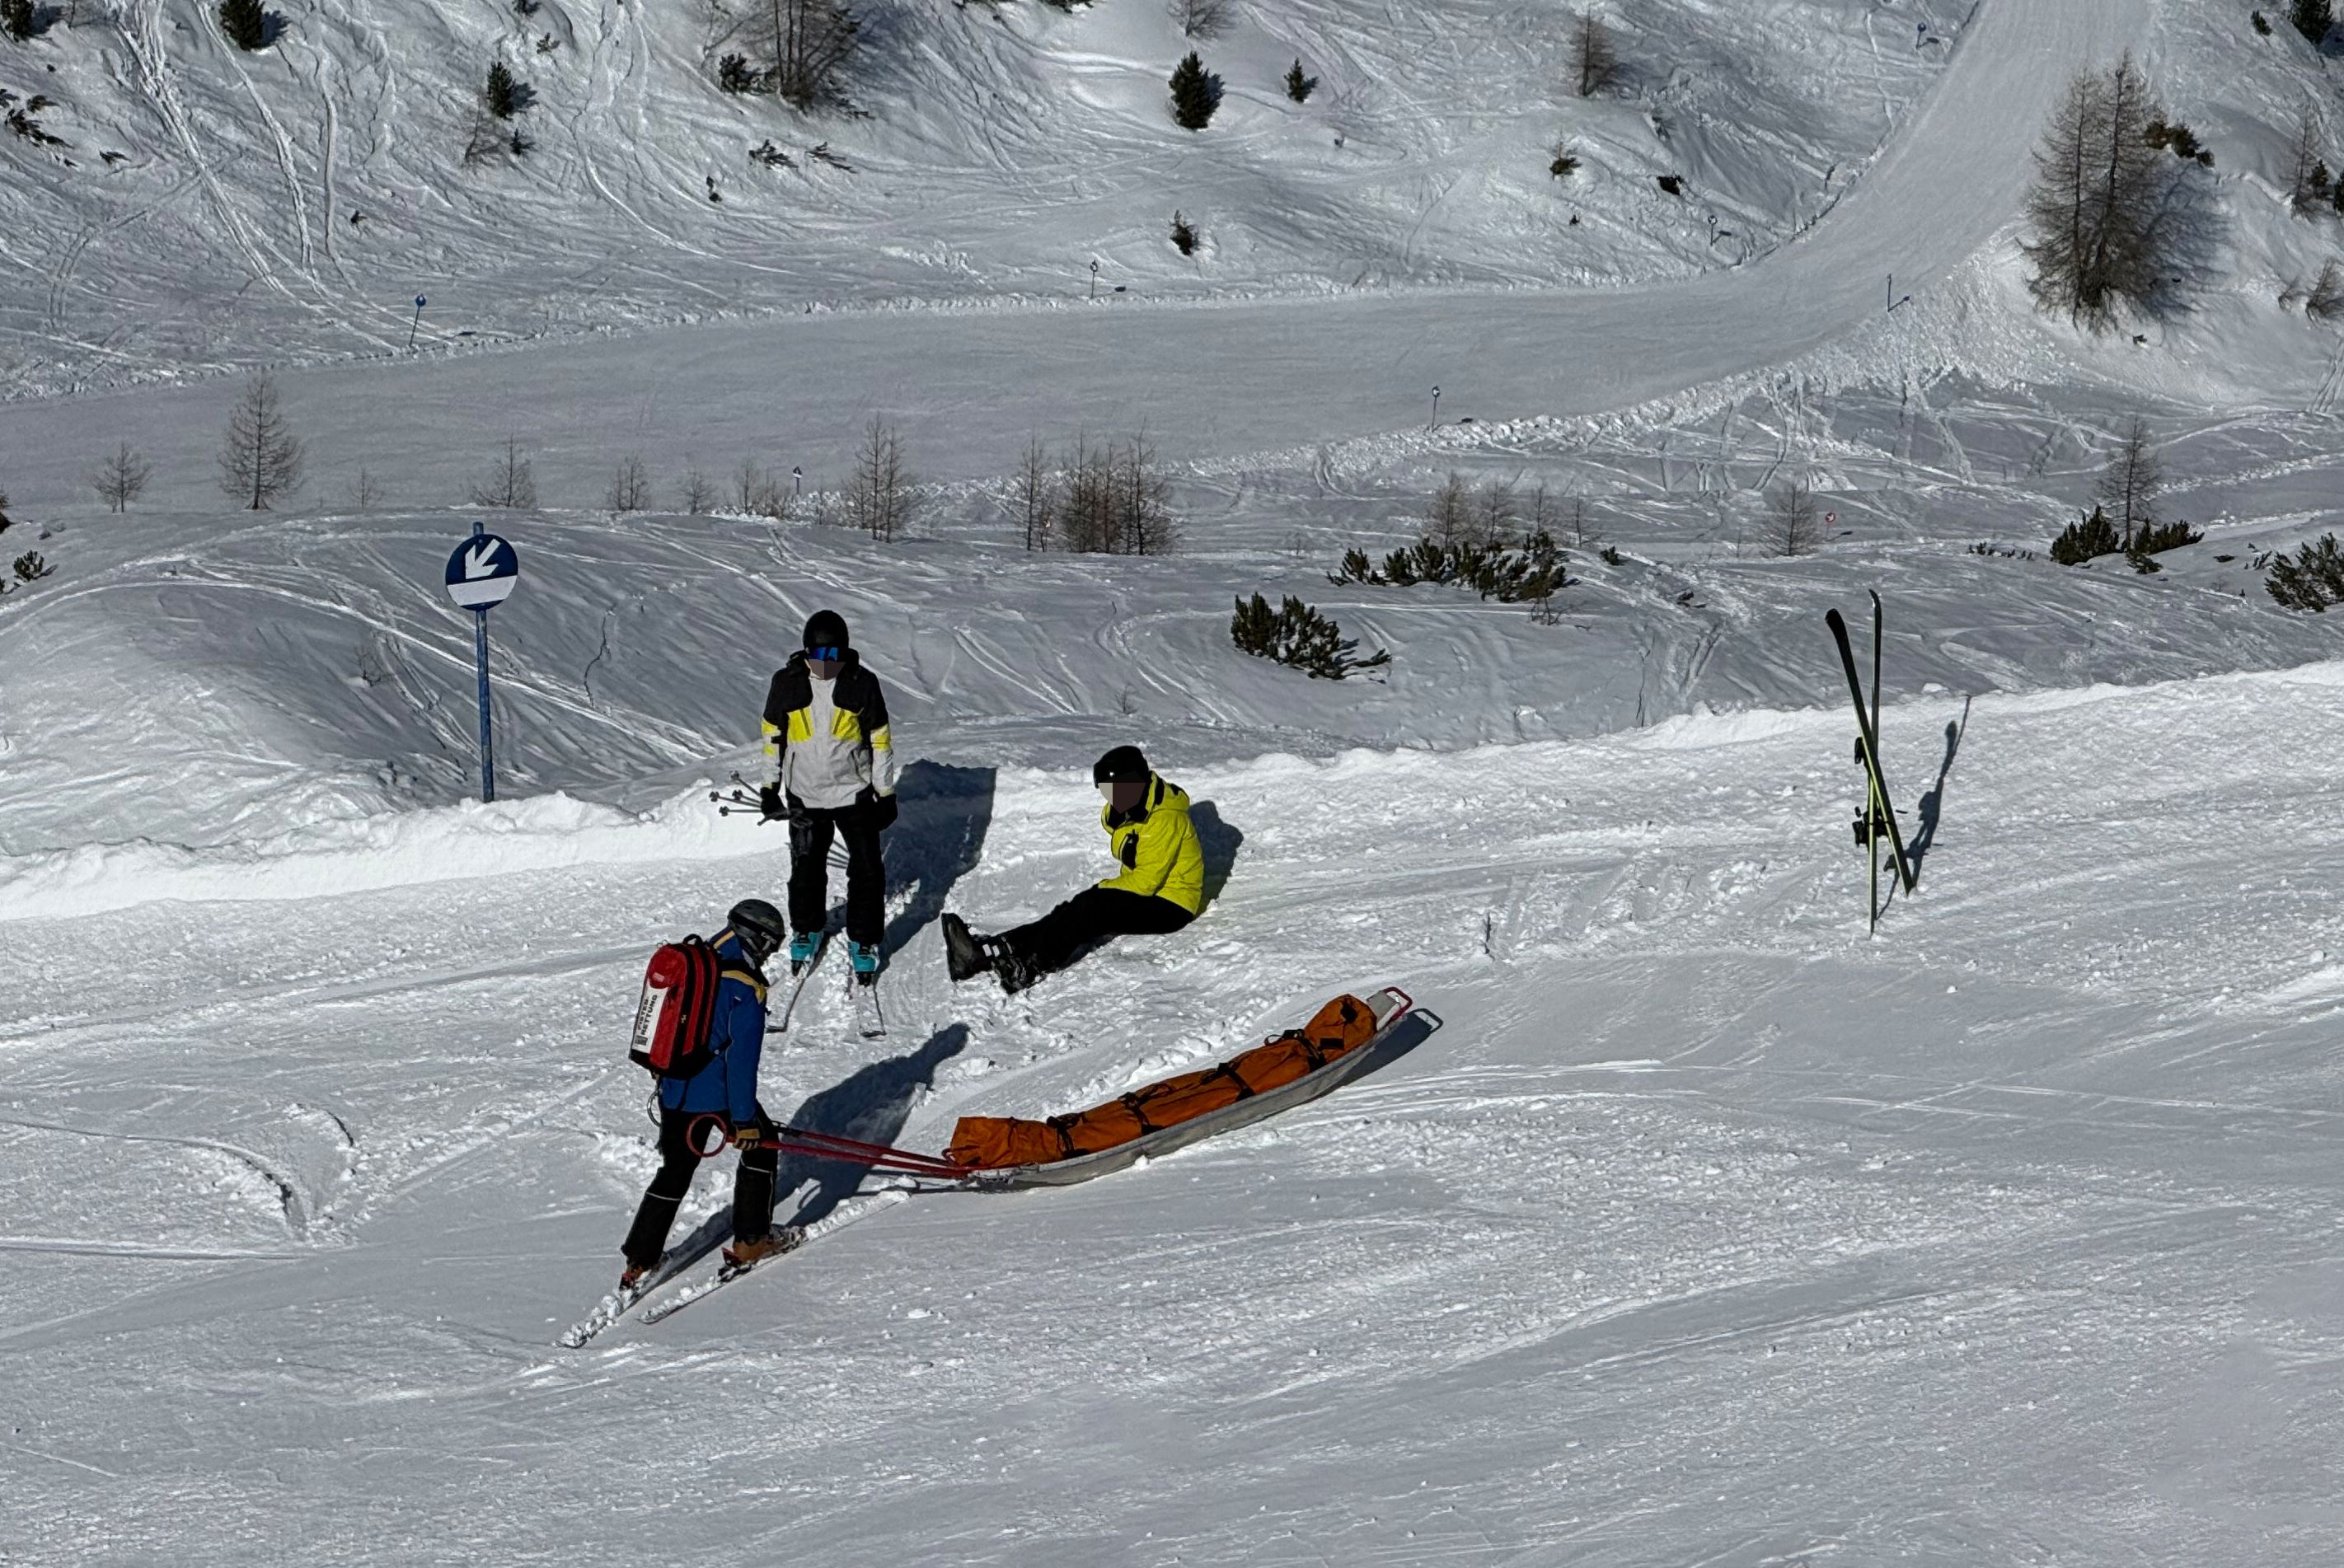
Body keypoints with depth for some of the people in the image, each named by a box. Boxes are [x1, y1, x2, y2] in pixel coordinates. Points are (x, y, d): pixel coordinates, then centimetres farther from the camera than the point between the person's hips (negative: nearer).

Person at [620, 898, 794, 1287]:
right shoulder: (746, 987, -16)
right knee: (760, 1146, 17)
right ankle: (750, 1241, 20)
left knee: (675, 1171, 16)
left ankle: (640, 1260, 13)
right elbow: (742, 1055, -18)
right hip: (717, 1094, -7)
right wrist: (745, 1118, -15)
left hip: (674, 1090, 7)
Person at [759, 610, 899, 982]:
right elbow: (772, 736, 4)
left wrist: (886, 794, 0)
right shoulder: (786, 683, -9)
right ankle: (807, 930, 36)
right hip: (804, 796, 1)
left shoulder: (862, 684, -11)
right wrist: (770, 789, 7)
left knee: (866, 870, 2)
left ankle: (864, 939, 19)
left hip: (855, 794, -1)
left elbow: (880, 742, -2)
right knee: (806, 868, 14)